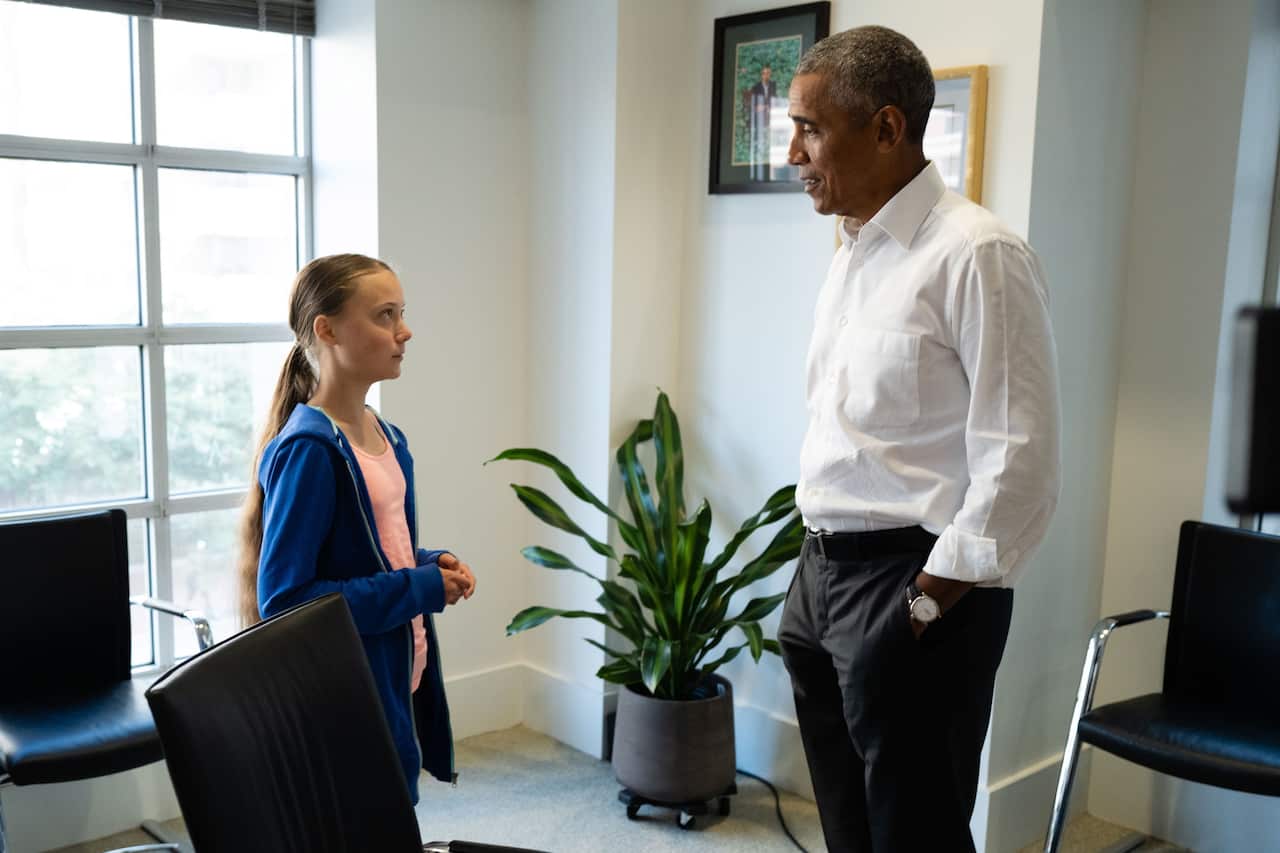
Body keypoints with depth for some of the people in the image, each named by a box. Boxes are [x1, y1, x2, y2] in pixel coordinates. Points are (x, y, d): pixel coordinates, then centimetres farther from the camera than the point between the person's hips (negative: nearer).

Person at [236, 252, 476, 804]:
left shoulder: (389, 440, 7)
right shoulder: (307, 451, -19)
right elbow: (283, 600, -22)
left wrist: (434, 565, -2)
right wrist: (419, 589, -20)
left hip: (399, 688, 8)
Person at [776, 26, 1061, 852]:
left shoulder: (977, 255, -16)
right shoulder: (854, 253, 10)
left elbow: (1020, 466, -19)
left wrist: (925, 607, -15)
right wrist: (815, 569, 12)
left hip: (912, 588, -8)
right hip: (822, 570, 8)